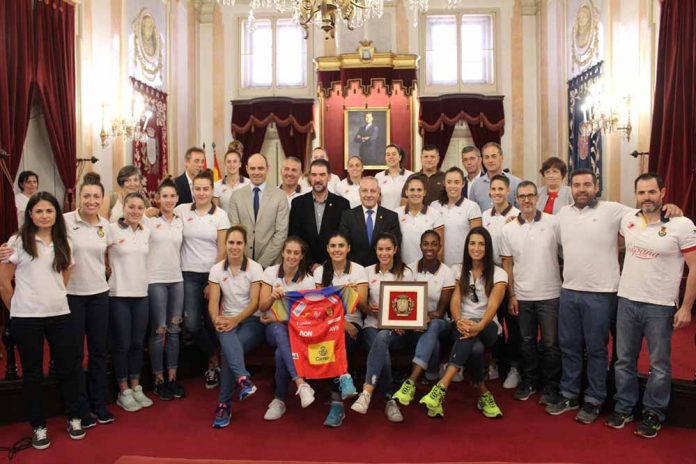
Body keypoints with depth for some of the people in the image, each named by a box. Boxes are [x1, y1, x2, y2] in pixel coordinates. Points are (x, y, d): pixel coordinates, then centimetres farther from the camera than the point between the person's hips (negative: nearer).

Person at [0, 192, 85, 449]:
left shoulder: (64, 243, 8)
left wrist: (53, 298, 11)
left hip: (60, 315, 3)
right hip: (26, 318, -3)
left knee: (67, 368, 9)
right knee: (32, 373, 10)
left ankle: (74, 419, 26)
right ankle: (39, 427, 23)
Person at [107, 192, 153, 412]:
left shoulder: (146, 232, 7)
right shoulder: (112, 229, -8)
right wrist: (114, 271, -2)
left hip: (141, 294, 4)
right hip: (119, 294, -4)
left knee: (138, 343, 11)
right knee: (122, 344, 4)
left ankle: (136, 388, 24)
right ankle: (123, 392, 18)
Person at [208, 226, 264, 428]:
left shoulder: (255, 268, -2)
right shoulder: (217, 269, 6)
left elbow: (255, 302, -8)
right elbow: (213, 301, -1)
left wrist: (235, 319, -23)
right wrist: (216, 319, -23)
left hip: (250, 320, -2)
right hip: (227, 320, 2)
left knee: (228, 346, -28)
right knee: (226, 337, -34)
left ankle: (224, 403, -23)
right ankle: (243, 379, -42)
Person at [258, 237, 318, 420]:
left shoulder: (308, 279, -3)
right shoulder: (270, 272, 0)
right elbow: (262, 307, -3)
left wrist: (278, 319, -15)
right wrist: (272, 297, -26)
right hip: (274, 328, 1)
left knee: (280, 353, -34)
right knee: (279, 331, -38)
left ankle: (279, 400, -16)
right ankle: (301, 383, -46)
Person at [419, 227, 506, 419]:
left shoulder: (498, 274, 1)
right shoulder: (459, 270, 11)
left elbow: (493, 305, -15)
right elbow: (455, 300, -3)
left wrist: (479, 326, -36)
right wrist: (459, 321, -26)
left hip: (488, 327, -2)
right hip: (463, 325, 2)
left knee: (472, 336, -38)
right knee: (475, 348, -35)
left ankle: (441, 388, -46)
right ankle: (484, 395, -23)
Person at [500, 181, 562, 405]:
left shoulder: (553, 223, -6)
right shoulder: (508, 229, 1)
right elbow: (507, 264, 4)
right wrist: (511, 295, 2)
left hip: (550, 295, -2)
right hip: (522, 296, 2)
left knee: (550, 343, 6)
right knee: (527, 341, 14)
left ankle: (551, 386, 21)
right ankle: (529, 381, 29)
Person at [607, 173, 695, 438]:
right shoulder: (627, 220, 2)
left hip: (660, 306, -4)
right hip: (626, 301, 4)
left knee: (659, 365, 9)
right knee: (624, 360, 13)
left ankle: (653, 413, 25)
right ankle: (624, 408, 28)